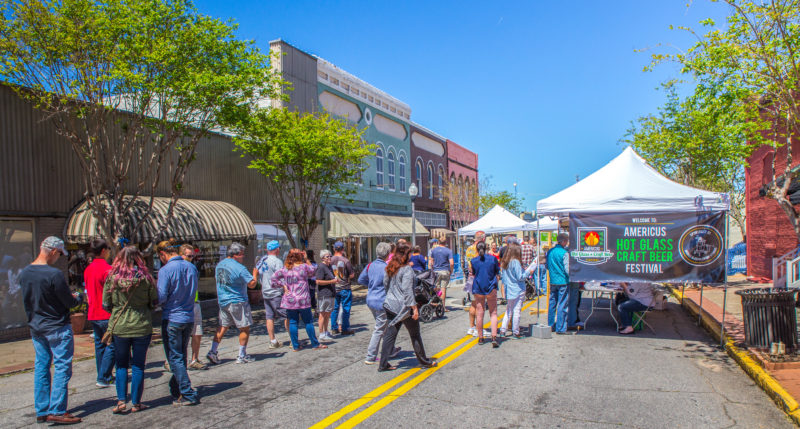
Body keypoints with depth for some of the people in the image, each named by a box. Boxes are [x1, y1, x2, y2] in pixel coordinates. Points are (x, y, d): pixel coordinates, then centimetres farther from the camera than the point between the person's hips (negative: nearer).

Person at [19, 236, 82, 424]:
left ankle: (42, 411, 21)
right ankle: (57, 411, 1)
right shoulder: (54, 274, -22)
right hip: (57, 328, -8)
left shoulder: (24, 273, 2)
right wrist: (78, 298, 6)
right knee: (62, 368, 0)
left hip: (35, 328, 8)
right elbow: (69, 302, -15)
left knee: (41, 368, 14)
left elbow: (27, 301, 12)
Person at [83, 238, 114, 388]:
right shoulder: (107, 268, -16)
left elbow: (88, 294, 16)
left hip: (93, 314, 8)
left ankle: (104, 376, 22)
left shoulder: (87, 269, 9)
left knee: (99, 345, 14)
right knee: (111, 346, -1)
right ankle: (103, 378, -1)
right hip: (107, 315, -8)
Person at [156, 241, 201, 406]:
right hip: (190, 318, 6)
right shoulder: (191, 267, 4)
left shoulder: (165, 270, -14)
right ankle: (176, 389, 30)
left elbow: (161, 297, -17)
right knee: (181, 356, 18)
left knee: (175, 358, 2)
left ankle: (188, 394, 1)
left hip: (172, 319, -6)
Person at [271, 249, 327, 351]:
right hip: (302, 300, -3)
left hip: (289, 300, 4)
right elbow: (312, 272, 9)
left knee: (292, 322, 8)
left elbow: (274, 277, 2)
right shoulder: (304, 266, -8)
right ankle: (315, 344, 13)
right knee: (308, 322, 6)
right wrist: (306, 260, 12)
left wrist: (282, 285, 4)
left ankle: (295, 346, 12)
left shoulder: (285, 269, 3)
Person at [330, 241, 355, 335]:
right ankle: (345, 329, 8)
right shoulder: (345, 260, -13)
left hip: (334, 288, 4)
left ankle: (334, 328, 20)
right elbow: (352, 275, -9)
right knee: (346, 309, 5)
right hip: (344, 288, -4)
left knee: (334, 308, 15)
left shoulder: (331, 260, -3)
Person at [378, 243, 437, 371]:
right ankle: (424, 361, 23)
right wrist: (414, 308, -17)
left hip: (391, 306, 7)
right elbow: (408, 291, -20)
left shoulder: (390, 268, 6)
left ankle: (383, 364, 9)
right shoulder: (407, 270, -17)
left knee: (390, 334, 9)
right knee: (415, 335, 9)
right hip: (404, 307, -7)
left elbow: (385, 284, 14)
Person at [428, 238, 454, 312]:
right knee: (443, 288, 1)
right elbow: (451, 263, -10)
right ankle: (443, 306, 3)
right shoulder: (448, 251, -4)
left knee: (436, 288, 8)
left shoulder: (433, 250, 4)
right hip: (445, 271, -2)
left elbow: (431, 262, 7)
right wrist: (451, 271, 3)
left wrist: (432, 270, 18)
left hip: (436, 271, 2)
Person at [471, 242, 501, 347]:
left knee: (479, 313, 9)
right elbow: (497, 274, 4)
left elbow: (473, 274, 8)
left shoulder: (473, 261, -2)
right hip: (491, 288, -1)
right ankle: (494, 337, -9)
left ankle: (480, 338, 17)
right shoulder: (493, 258, -1)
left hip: (478, 289, 1)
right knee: (493, 313, 5)